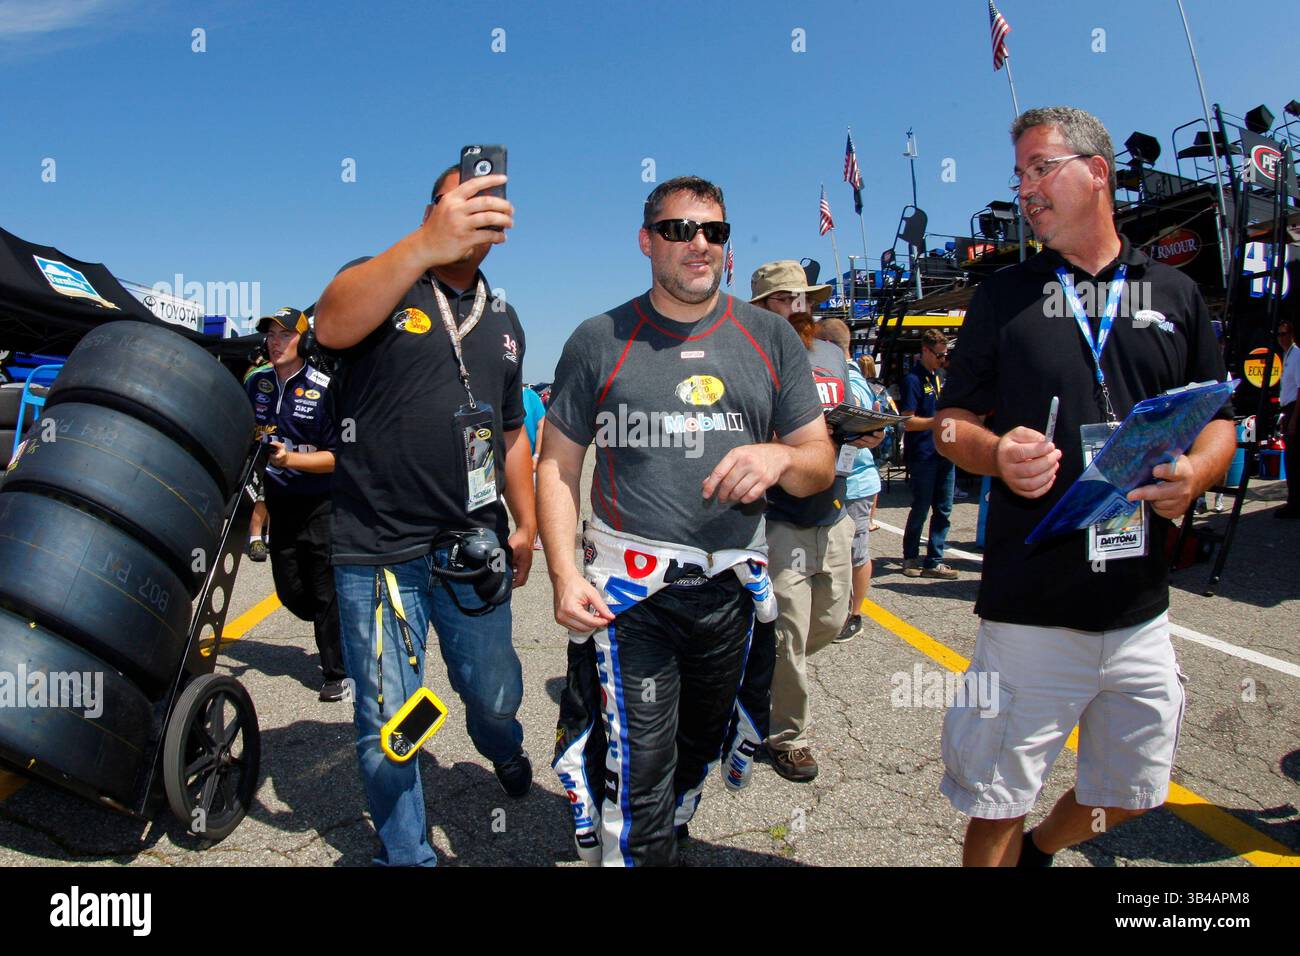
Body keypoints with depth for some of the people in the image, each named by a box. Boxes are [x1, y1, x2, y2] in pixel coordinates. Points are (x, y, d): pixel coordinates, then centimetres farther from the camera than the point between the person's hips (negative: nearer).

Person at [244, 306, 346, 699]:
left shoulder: (324, 388, -12)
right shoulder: (256, 383, 5)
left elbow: (337, 457, -13)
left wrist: (290, 459, -26)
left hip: (320, 507, -6)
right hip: (280, 505, 6)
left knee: (326, 592, 0)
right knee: (291, 593, 11)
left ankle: (337, 672, 14)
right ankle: (339, 634, 38)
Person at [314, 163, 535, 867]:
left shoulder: (503, 320, 14)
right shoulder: (380, 281, -3)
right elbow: (331, 325, -28)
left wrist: (526, 524, 13)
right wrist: (426, 246, -43)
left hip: (473, 548, 4)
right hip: (377, 550, -4)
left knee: (495, 698, 15)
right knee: (388, 728, 7)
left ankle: (505, 753, 50)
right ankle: (406, 855, 30)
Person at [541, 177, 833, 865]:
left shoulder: (769, 337, 4)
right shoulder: (599, 341, 0)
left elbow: (821, 465, 6)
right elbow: (557, 466, 1)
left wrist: (782, 457, -18)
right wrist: (564, 574, -11)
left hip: (733, 590, 3)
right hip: (628, 592, -3)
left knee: (699, 752, 20)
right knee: (634, 773, -5)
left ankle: (672, 841, 45)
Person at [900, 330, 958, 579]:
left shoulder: (938, 378, 15)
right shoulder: (913, 380, -10)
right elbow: (908, 422, -16)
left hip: (944, 454, 8)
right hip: (922, 456, -8)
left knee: (943, 511, 7)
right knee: (921, 510, 3)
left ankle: (934, 561, 14)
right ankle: (910, 558, 19)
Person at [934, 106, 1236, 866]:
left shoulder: (1176, 296, 7)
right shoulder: (1004, 296, 4)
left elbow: (1220, 423, 11)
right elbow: (952, 423, 5)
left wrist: (1194, 474, -11)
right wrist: (996, 453, -17)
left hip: (1141, 610, 3)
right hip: (1027, 609, -2)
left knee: (1131, 793, 19)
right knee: (998, 810, 5)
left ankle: (1043, 850, 47)